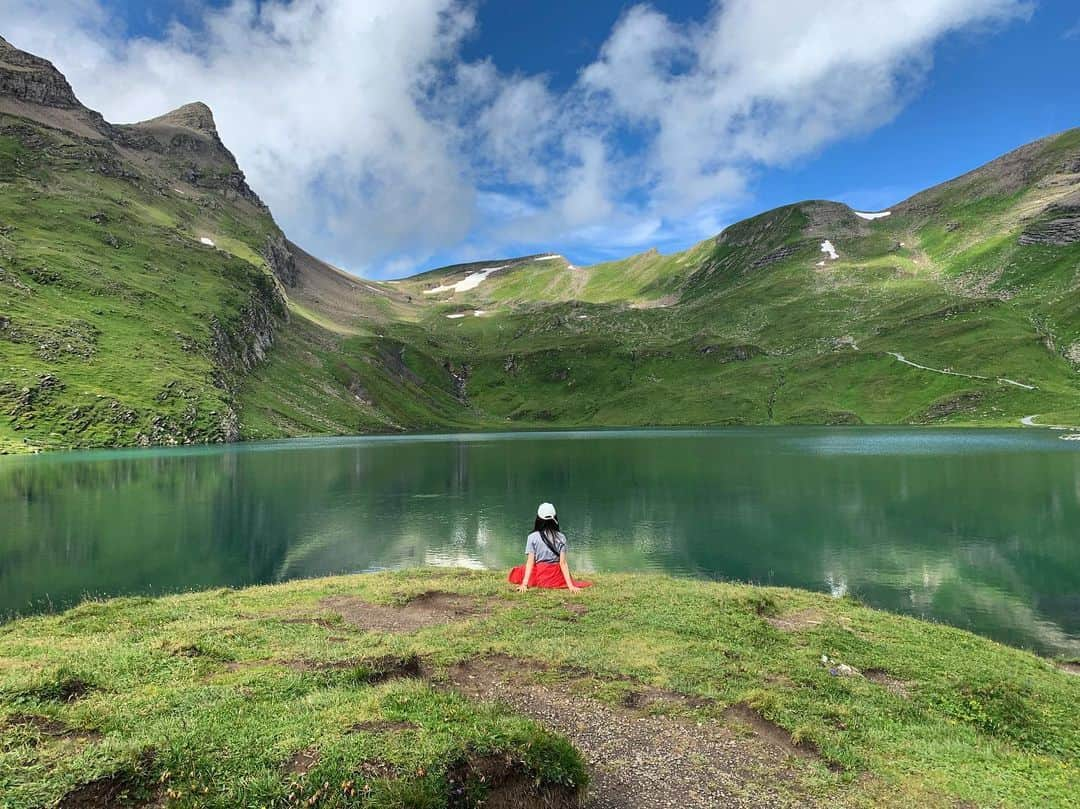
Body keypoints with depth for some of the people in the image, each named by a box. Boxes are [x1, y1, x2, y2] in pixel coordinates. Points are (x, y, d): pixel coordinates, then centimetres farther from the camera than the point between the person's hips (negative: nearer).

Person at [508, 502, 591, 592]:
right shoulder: (561, 537, -5)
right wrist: (570, 585, -10)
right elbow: (563, 563, -10)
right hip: (557, 579, 1)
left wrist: (524, 584, -15)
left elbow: (530, 562, -13)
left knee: (519, 570, 27)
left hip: (539, 577, -1)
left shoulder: (532, 537, -8)